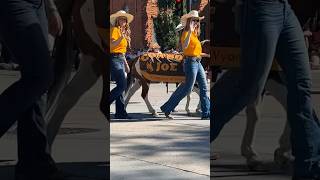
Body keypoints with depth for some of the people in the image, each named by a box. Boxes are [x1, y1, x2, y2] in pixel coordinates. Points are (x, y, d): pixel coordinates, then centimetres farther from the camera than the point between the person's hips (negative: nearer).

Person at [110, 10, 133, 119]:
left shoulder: (125, 32, 21)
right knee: (122, 85, -16)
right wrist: (121, 37, -30)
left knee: (121, 86, 5)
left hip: (121, 60, 9)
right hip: (114, 59, -9)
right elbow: (112, 45, -19)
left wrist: (126, 65, 23)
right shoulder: (115, 30, -6)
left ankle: (120, 112, 5)